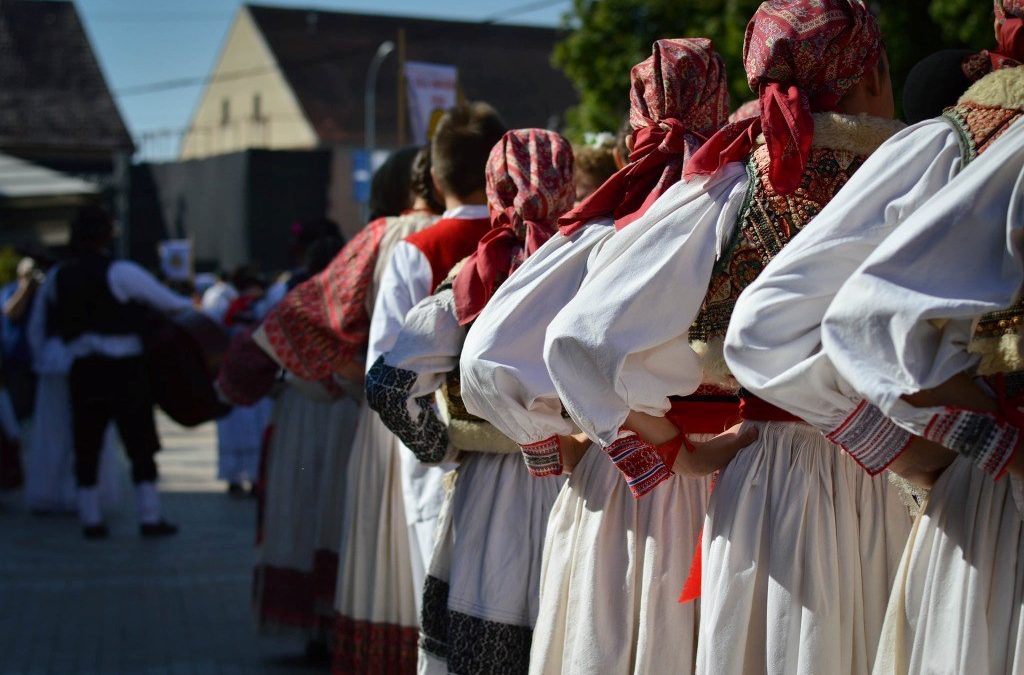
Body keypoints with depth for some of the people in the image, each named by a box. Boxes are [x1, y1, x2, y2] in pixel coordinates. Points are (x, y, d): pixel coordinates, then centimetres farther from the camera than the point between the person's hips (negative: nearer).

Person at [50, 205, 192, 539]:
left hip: (82, 370, 5)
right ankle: (150, 518, 4)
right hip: (123, 370, -4)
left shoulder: (60, 277, 8)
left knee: (86, 447, 9)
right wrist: (194, 308, 13)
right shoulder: (120, 273, -9)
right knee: (140, 445, 3)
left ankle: (90, 518, 10)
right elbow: (170, 304, -5)